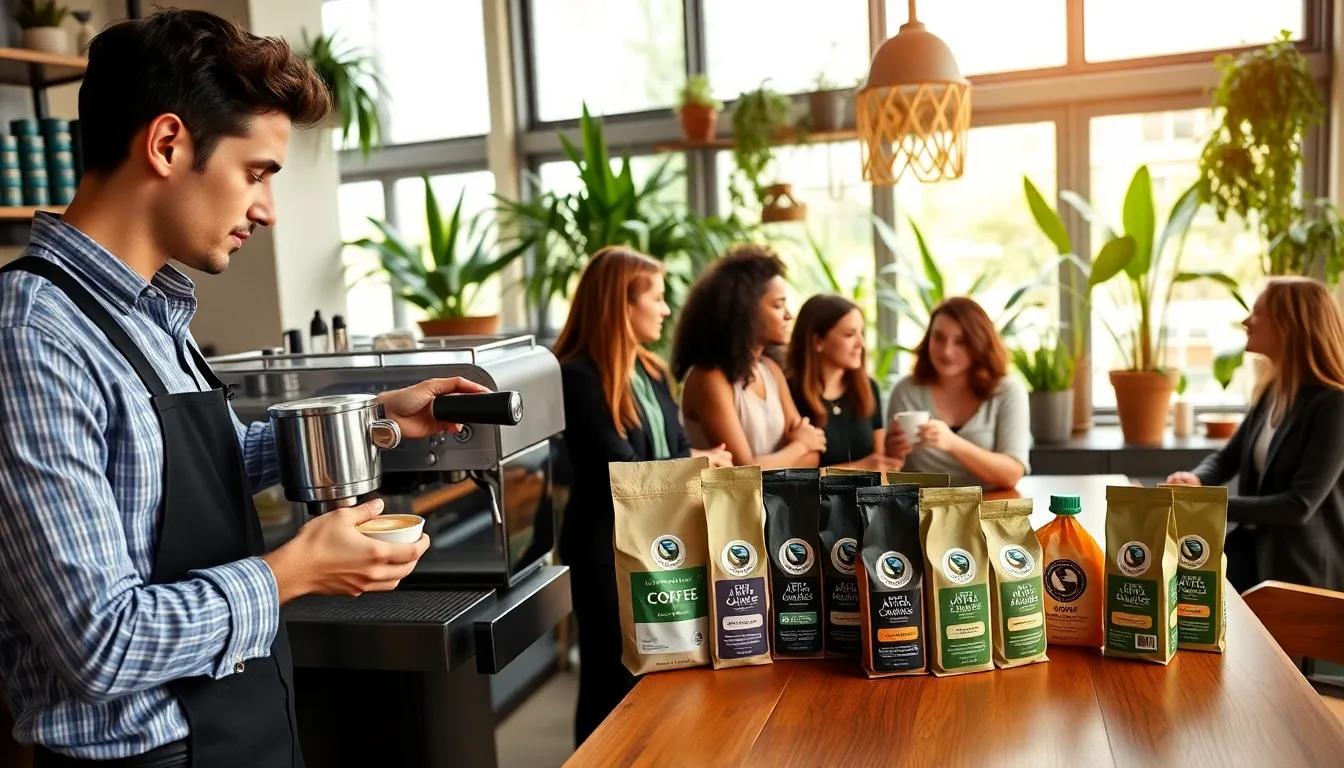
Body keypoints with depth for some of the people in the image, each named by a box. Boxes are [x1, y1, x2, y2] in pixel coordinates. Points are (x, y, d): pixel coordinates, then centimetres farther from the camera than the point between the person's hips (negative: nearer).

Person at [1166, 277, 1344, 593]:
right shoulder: (1271, 392, 7)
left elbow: (1300, 505, -23)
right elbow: (1228, 457, 13)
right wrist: (1196, 480, -11)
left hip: (1305, 570, -6)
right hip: (1254, 548, 7)